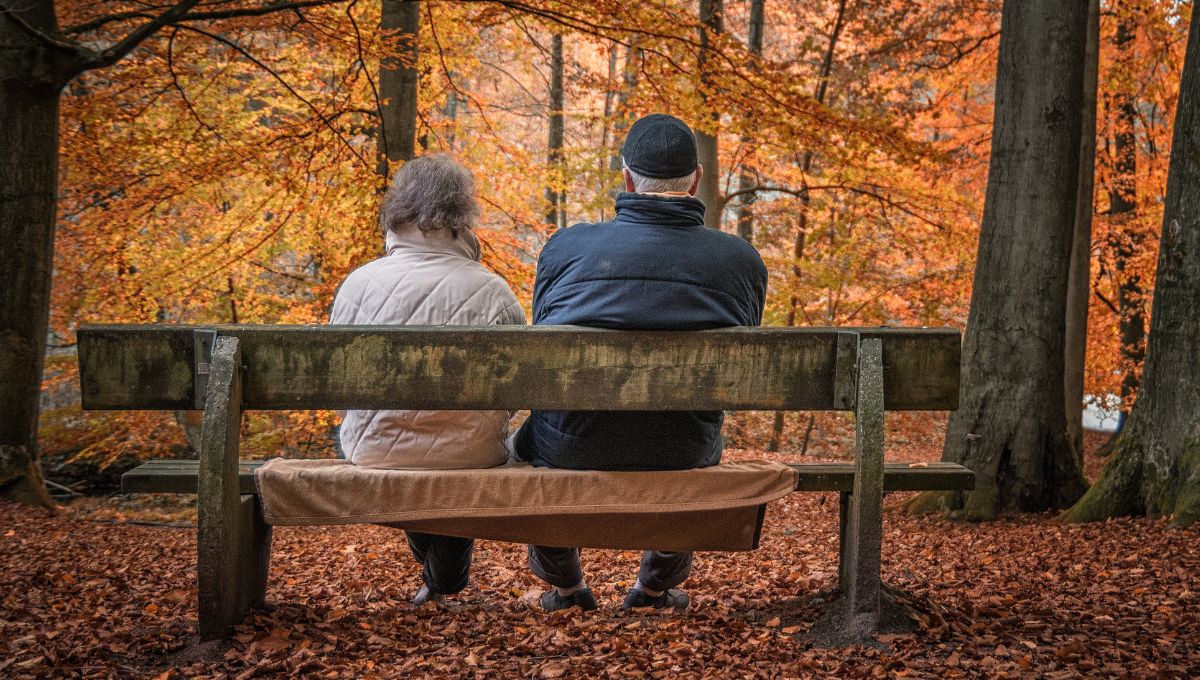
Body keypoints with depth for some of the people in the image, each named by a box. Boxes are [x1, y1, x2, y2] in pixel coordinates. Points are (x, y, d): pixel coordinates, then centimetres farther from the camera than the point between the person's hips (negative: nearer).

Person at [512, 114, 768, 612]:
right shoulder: (742, 261, -6)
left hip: (569, 451, -1)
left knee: (528, 437, 35)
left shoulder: (565, 247, -8)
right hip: (680, 456, 1)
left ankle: (566, 589, 50)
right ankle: (656, 588, 50)